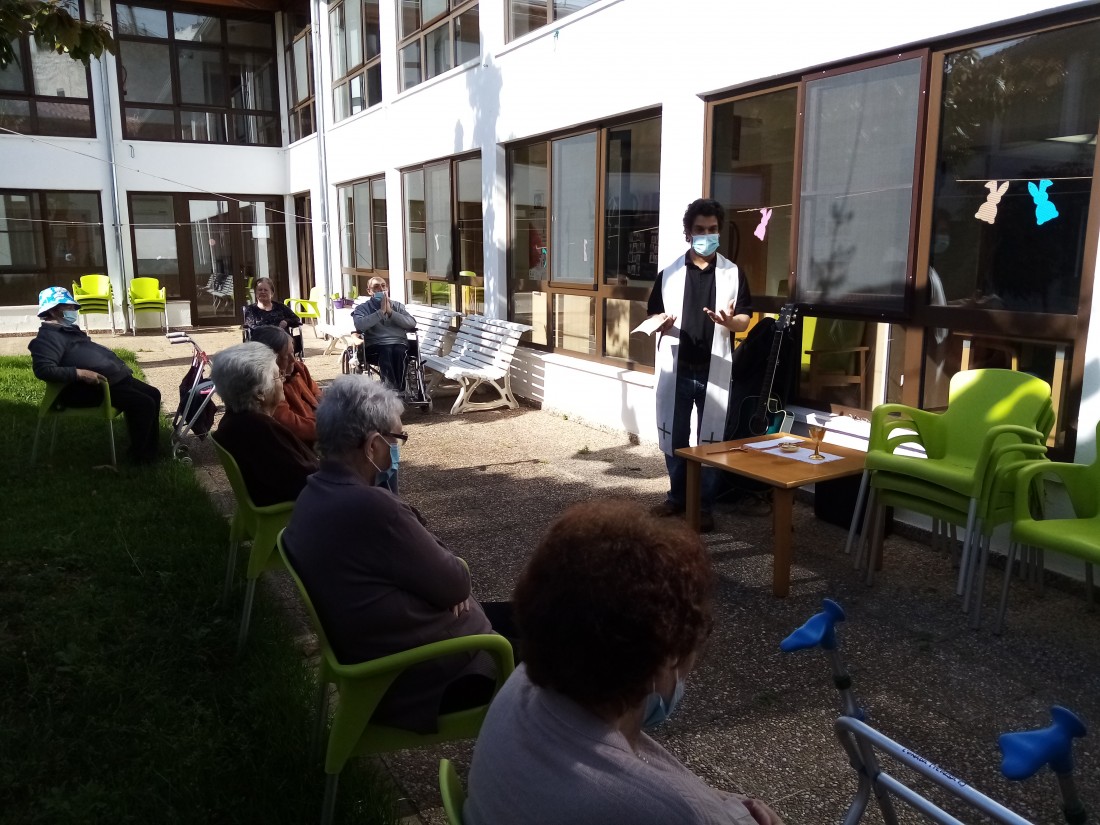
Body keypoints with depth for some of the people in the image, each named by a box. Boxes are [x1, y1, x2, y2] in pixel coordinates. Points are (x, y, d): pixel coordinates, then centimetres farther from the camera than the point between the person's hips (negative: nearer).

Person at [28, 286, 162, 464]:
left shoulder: (69, 330, 21)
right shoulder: (48, 337, -12)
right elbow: (43, 370, -26)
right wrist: (79, 373, -33)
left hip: (113, 378, 12)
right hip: (93, 387, -11)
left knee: (153, 394, 12)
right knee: (143, 404, -22)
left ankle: (151, 449, 17)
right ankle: (139, 456, -7)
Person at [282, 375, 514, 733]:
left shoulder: (315, 494, 0)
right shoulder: (370, 507, -31)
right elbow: (454, 585, -20)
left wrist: (447, 572, -8)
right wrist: (456, 571, 0)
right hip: (416, 679, -9)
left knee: (508, 616, 19)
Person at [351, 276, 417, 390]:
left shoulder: (397, 305, 23)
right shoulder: (362, 308, 16)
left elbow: (412, 323, 5)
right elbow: (359, 325, -8)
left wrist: (391, 312, -3)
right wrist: (381, 312, -9)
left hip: (399, 344, 2)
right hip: (375, 346, -1)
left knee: (398, 351, -35)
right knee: (386, 352, -36)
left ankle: (399, 390, -36)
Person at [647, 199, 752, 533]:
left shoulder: (733, 273, 3)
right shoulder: (669, 274, 5)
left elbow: (746, 319, 3)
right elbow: (653, 316, 8)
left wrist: (730, 322, -20)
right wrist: (661, 325, -15)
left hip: (714, 372, -1)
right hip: (676, 370, 1)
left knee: (710, 439, 4)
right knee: (673, 436, 9)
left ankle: (705, 506, 15)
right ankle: (677, 496, 27)